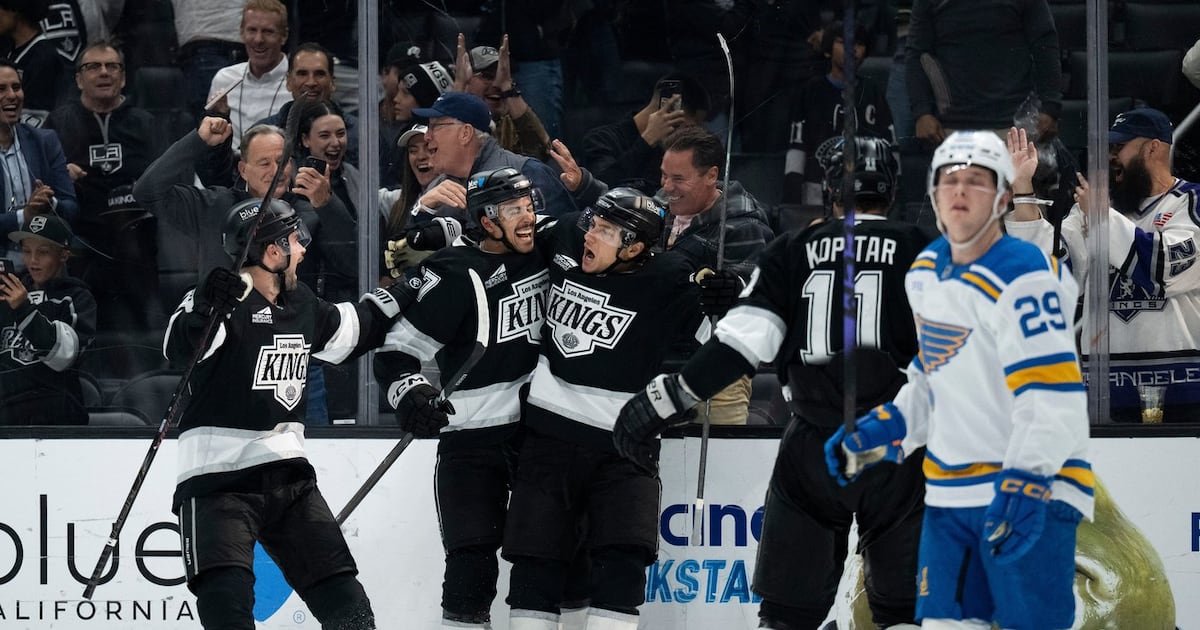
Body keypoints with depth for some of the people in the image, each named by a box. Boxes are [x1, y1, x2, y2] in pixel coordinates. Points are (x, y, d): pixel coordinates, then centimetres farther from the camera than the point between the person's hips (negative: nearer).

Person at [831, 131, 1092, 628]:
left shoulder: (1024, 278, -16)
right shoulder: (926, 274, 10)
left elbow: (1052, 397, -24)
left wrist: (1025, 484, -33)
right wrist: (878, 434, 13)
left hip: (1033, 490, -8)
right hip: (950, 493, 8)